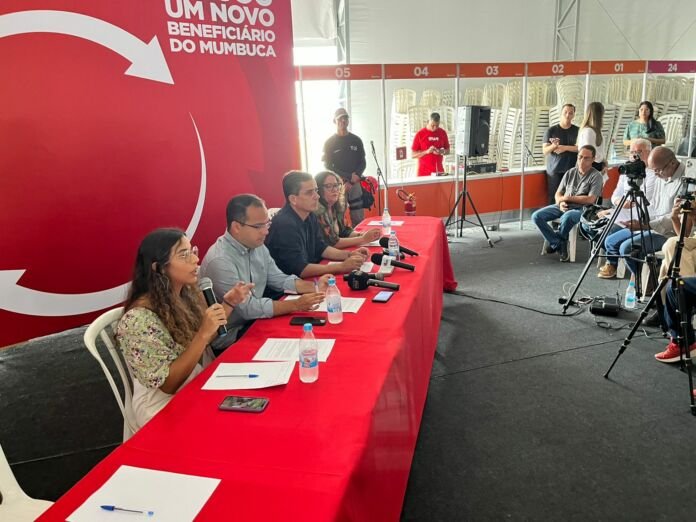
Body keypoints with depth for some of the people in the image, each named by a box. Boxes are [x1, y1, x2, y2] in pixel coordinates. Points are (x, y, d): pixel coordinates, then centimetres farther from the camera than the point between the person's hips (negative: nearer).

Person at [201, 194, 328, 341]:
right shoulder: (220, 260, -24)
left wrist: (315, 286, -7)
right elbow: (248, 308, -24)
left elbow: (279, 280, 8)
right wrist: (296, 305, -25)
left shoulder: (258, 246, 1)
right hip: (231, 335, -7)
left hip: (254, 323, 7)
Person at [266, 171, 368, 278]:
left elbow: (320, 248, 12)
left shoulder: (309, 215, 2)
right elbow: (300, 269, -27)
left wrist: (349, 255, -4)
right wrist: (342, 266, -27)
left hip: (307, 278, 8)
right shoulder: (285, 224, -25)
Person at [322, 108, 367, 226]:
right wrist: (349, 177, -13)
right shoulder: (329, 143, 3)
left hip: (355, 184, 3)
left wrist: (353, 179, -9)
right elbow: (328, 166, -3)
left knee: (359, 219, 0)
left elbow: (362, 163, 10)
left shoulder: (356, 140, 11)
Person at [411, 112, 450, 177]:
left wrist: (441, 152, -7)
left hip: (439, 171, 3)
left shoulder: (442, 133, 5)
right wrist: (427, 151, -17)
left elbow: (448, 151, 15)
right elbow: (413, 155, -4)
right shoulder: (420, 134, -4)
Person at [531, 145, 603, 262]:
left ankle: (553, 241, -8)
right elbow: (558, 194, 12)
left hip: (581, 209, -5)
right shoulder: (570, 172, 11)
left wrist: (568, 198, -10)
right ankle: (560, 245, -8)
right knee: (536, 216, -15)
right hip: (563, 207, 6)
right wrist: (561, 202, -12)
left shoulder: (596, 176, -4)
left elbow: (590, 200, -14)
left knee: (566, 218, -40)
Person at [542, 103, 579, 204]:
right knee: (554, 199, -6)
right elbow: (545, 151, -1)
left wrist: (565, 147, -10)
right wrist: (553, 146, -21)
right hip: (554, 171, -1)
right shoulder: (551, 130, 6)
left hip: (572, 171, 1)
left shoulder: (578, 131, 9)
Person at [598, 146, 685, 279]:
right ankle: (612, 265, 32)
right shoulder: (661, 177, 10)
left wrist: (645, 225, -27)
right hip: (649, 225, 9)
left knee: (627, 247, -25)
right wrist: (639, 220, 3)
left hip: (668, 232, -9)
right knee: (610, 241, 5)